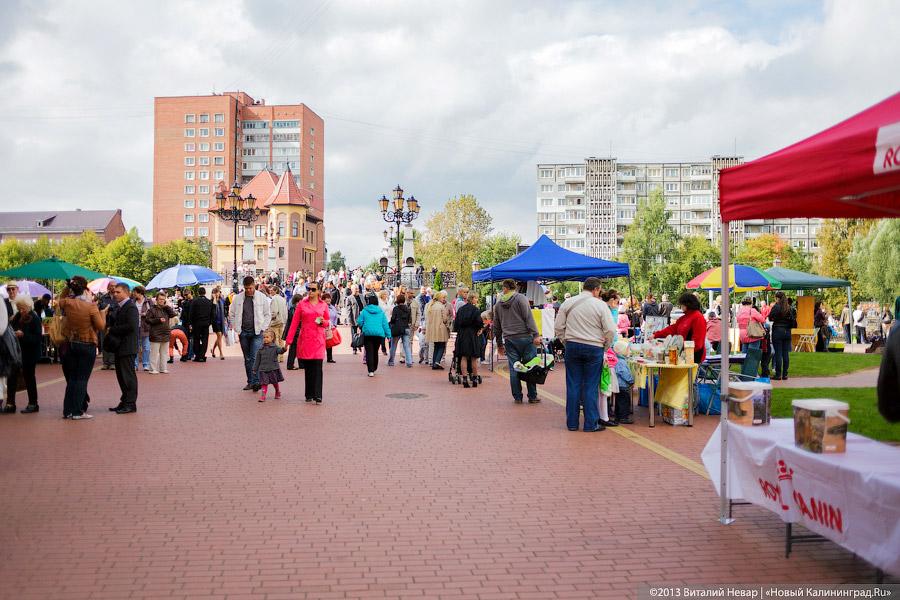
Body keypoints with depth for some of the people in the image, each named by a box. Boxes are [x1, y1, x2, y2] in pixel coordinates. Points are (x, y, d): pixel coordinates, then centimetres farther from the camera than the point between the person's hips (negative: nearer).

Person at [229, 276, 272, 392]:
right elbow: (231, 315, 12)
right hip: (243, 332, 3)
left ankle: (256, 382, -15)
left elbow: (268, 314, 7)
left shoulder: (262, 297, 2)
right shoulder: (238, 298, 6)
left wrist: (263, 328, -3)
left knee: (255, 357, -13)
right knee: (247, 359, 9)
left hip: (257, 332, -3)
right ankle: (250, 382, 16)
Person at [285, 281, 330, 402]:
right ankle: (309, 395, 16)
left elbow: (328, 322, 19)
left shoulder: (323, 305, 8)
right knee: (307, 368, 5)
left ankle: (317, 396, -7)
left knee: (317, 368, -8)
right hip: (305, 339, 0)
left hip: (318, 339, 0)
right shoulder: (302, 304, 5)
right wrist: (289, 340, 2)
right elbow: (294, 322, 5)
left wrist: (323, 322, -6)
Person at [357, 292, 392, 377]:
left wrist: (362, 327, 23)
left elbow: (359, 322, 1)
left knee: (369, 352, -1)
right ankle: (374, 369, 29)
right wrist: (388, 334, 8)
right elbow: (385, 324, 5)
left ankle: (371, 371, -11)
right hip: (379, 334, 3)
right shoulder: (381, 311, 6)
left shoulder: (364, 311, -2)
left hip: (368, 333, -3)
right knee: (375, 351, 17)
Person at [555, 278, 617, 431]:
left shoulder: (568, 303, 4)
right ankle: (591, 424, 6)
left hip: (572, 346, 3)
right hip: (594, 348, -3)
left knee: (573, 385, 7)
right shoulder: (600, 305, -6)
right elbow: (610, 330, -7)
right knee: (591, 387, 3)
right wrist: (605, 347, 8)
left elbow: (558, 328, 6)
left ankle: (572, 423, 12)